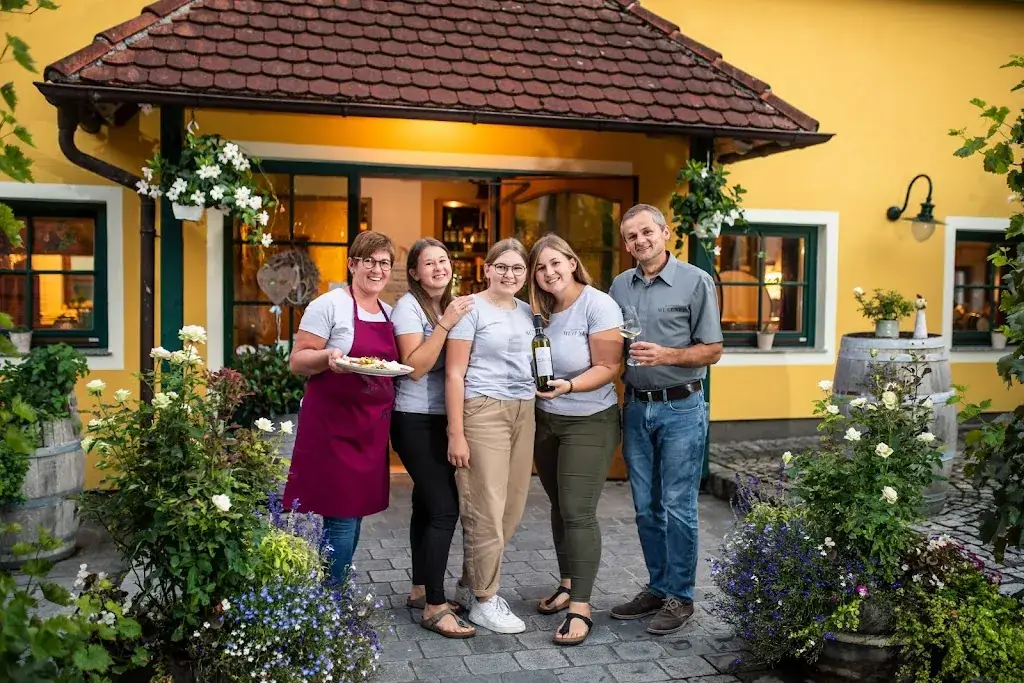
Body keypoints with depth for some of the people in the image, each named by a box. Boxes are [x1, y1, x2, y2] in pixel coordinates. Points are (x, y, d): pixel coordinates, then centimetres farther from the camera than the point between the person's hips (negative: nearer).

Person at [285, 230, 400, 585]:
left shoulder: (390, 313, 13)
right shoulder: (329, 305, -7)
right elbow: (298, 360, -9)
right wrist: (328, 357, -27)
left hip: (372, 427, 7)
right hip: (334, 425, -7)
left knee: (354, 514, 12)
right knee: (341, 519, -6)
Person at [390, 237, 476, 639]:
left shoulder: (452, 305, 11)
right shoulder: (409, 307, -11)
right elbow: (415, 366, -20)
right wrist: (445, 324, -23)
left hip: (442, 419, 7)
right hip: (415, 421, -7)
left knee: (427, 504, 13)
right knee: (445, 507, -12)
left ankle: (420, 590, 25)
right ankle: (434, 608, -6)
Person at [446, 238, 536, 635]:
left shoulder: (527, 312, 14)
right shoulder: (471, 308, -4)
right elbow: (454, 374, -8)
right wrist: (456, 433, -12)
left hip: (523, 412, 7)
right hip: (483, 411, -7)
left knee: (512, 509, 8)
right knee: (486, 509, -3)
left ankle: (469, 585, 26)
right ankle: (484, 600, 12)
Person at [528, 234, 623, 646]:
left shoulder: (598, 305, -14)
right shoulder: (540, 311, 5)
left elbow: (607, 368, -18)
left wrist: (568, 386, -32)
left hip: (589, 422, -6)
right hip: (544, 420, 6)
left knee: (578, 512, -9)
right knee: (559, 507, 13)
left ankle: (580, 608, -4)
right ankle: (568, 584, 28)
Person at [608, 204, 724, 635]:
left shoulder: (696, 282, -6)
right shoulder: (620, 287, 8)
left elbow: (712, 351, -7)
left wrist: (666, 355, -20)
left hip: (680, 409, -5)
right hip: (636, 407, 5)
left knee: (678, 507, 0)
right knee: (646, 508, 12)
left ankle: (680, 597, 13)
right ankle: (658, 588, 25)